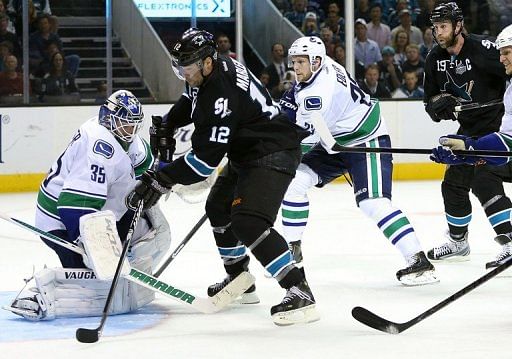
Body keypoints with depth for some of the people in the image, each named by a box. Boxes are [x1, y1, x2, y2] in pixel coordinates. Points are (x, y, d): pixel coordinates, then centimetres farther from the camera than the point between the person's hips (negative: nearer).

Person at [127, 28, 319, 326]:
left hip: (273, 154, -12)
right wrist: (166, 125, 8)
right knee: (219, 209, 23)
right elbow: (189, 102, 24)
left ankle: (300, 294, -28)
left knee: (248, 223, -25)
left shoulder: (222, 94, -30)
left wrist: (163, 180, -29)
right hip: (245, 153, 12)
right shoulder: (206, 73, 0)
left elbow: (206, 158, -31)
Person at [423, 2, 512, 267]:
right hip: (470, 128, 9)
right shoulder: (435, 59, 3)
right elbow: (430, 100, 10)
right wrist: (439, 103, -13)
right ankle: (458, 242, 31)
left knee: (485, 182, -22)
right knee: (453, 183, 13)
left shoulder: (483, 49, -21)